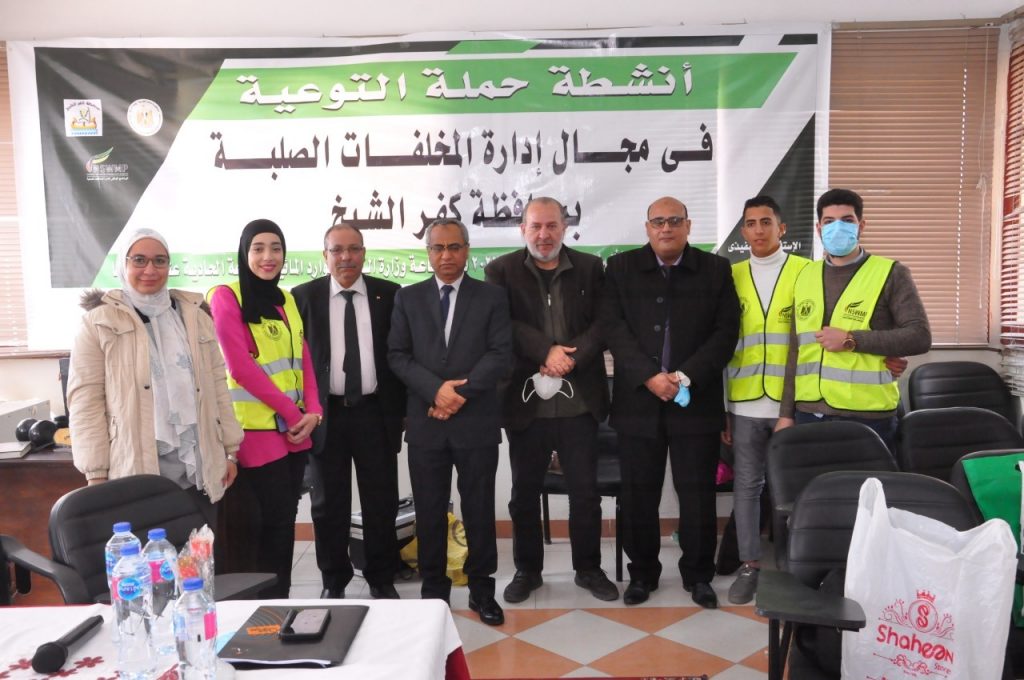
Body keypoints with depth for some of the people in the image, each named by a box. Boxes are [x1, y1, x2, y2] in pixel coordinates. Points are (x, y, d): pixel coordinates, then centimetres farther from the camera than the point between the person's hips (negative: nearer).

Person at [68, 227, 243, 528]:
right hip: (136, 472, -3)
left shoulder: (194, 315, 11)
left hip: (198, 471, 4)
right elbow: (85, 400, -4)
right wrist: (96, 474, -8)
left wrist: (230, 449, 9)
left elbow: (217, 384, 12)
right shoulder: (99, 322, 0)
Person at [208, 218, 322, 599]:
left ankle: (279, 600, 22)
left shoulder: (286, 300, 15)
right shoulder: (226, 297, -5)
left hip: (295, 429, 6)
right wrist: (292, 412, -13)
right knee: (275, 520, -4)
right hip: (257, 428, -6)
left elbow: (304, 361, 12)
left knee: (285, 519, 11)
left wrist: (313, 411, -5)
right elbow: (240, 366, -14)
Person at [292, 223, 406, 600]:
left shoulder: (389, 294, 2)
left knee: (381, 502, 9)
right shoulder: (303, 296, 1)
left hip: (376, 413, 0)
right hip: (325, 414, 0)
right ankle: (334, 581, 27)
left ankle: (382, 579, 25)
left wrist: (404, 408, 2)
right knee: (328, 505, 11)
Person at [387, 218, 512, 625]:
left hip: (477, 421, -1)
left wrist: (461, 393, -13)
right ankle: (433, 589, 23)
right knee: (429, 511, 9)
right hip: (425, 422, 1)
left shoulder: (492, 297, 4)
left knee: (480, 509, 7)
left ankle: (481, 588, 22)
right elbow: (397, 356, 2)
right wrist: (435, 389, -13)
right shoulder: (408, 298, 8)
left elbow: (500, 354, -4)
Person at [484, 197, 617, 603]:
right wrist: (547, 351, -18)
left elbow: (603, 323, -1)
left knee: (585, 490, 9)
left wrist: (570, 358, -15)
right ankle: (527, 570, 28)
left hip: (579, 400, 1)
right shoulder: (502, 270, 2)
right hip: (525, 400, 0)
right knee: (525, 492, 11)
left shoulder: (590, 268, 6)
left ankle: (588, 569, 27)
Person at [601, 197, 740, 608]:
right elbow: (614, 328, -4)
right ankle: (642, 572, 23)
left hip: (697, 401, 0)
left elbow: (726, 331, -1)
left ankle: (698, 574, 22)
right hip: (638, 401, 0)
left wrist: (687, 376, -14)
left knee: (698, 493, 6)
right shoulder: (621, 268, 6)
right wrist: (650, 376, -15)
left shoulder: (716, 269, 6)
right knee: (638, 493, 7)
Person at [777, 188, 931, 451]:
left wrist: (851, 340, -14)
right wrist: (786, 412, 10)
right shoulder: (805, 275, 11)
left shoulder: (891, 273, 0)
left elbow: (920, 337, -8)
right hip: (809, 414, 4)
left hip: (867, 416, -3)